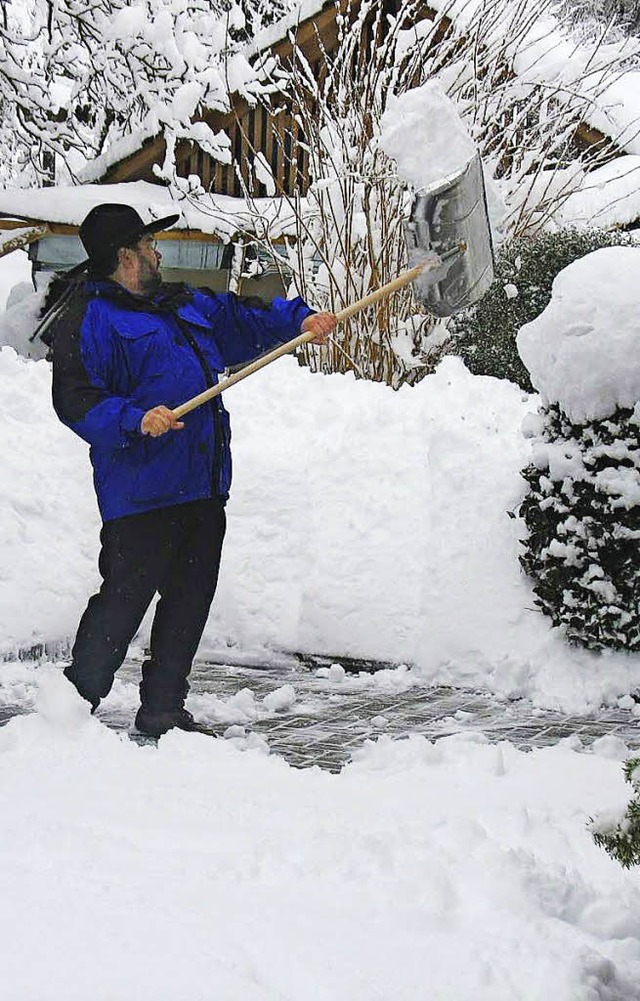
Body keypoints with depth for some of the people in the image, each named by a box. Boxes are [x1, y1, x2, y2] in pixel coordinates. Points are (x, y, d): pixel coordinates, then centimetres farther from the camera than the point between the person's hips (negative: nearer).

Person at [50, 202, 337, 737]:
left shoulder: (183, 306, 20)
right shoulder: (89, 320, -5)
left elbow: (242, 318, 31)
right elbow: (76, 401, -14)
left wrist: (299, 319, 16)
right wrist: (134, 419, -28)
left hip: (203, 491, 8)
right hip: (141, 493, -8)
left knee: (190, 599, 10)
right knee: (124, 599, -7)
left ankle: (163, 708, 20)